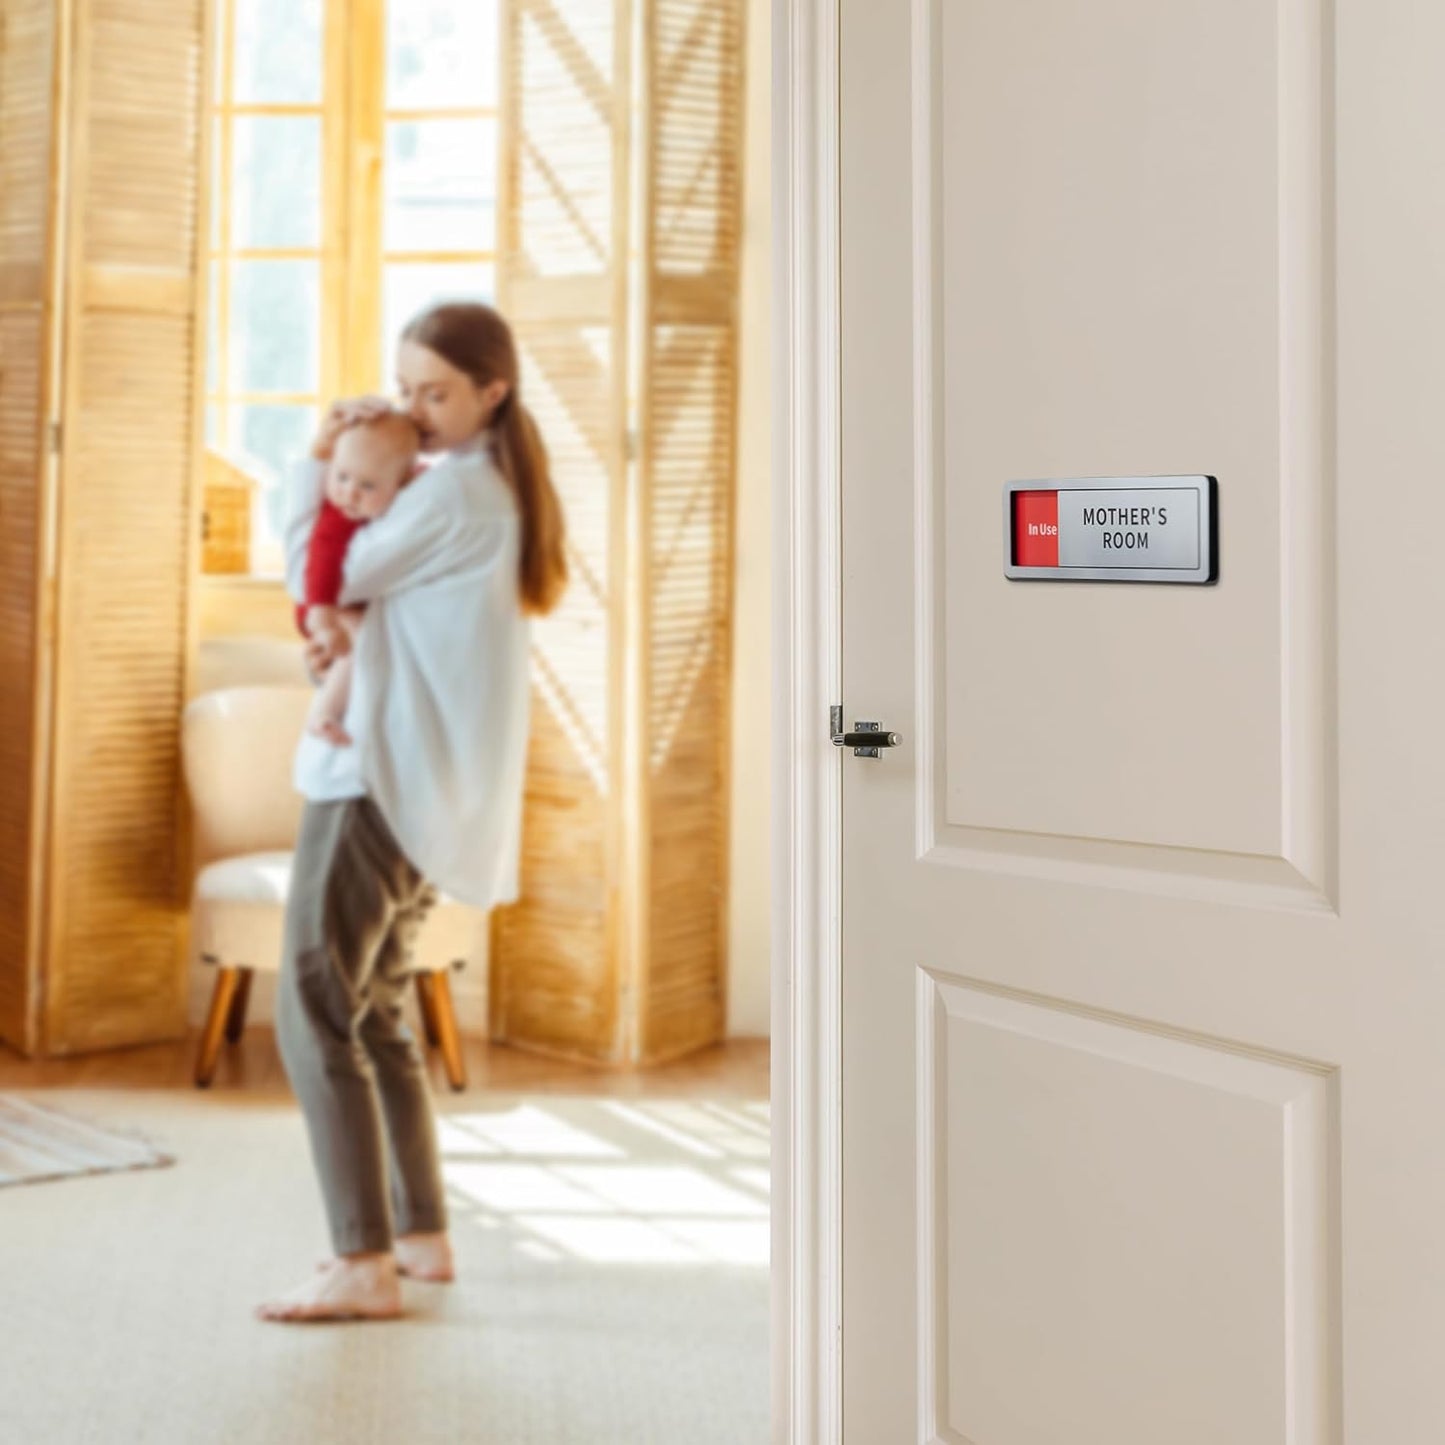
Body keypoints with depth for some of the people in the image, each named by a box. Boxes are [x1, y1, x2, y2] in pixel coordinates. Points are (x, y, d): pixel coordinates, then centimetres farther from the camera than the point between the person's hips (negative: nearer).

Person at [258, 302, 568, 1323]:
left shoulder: (453, 490, -12)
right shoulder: (503, 489, 18)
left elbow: (315, 578, -8)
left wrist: (315, 466, 3)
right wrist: (347, 634, -2)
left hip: (384, 780, -10)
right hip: (428, 789, 10)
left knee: (314, 1016, -10)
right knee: (370, 1011, 17)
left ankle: (366, 1267, -11)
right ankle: (423, 1235, 23)